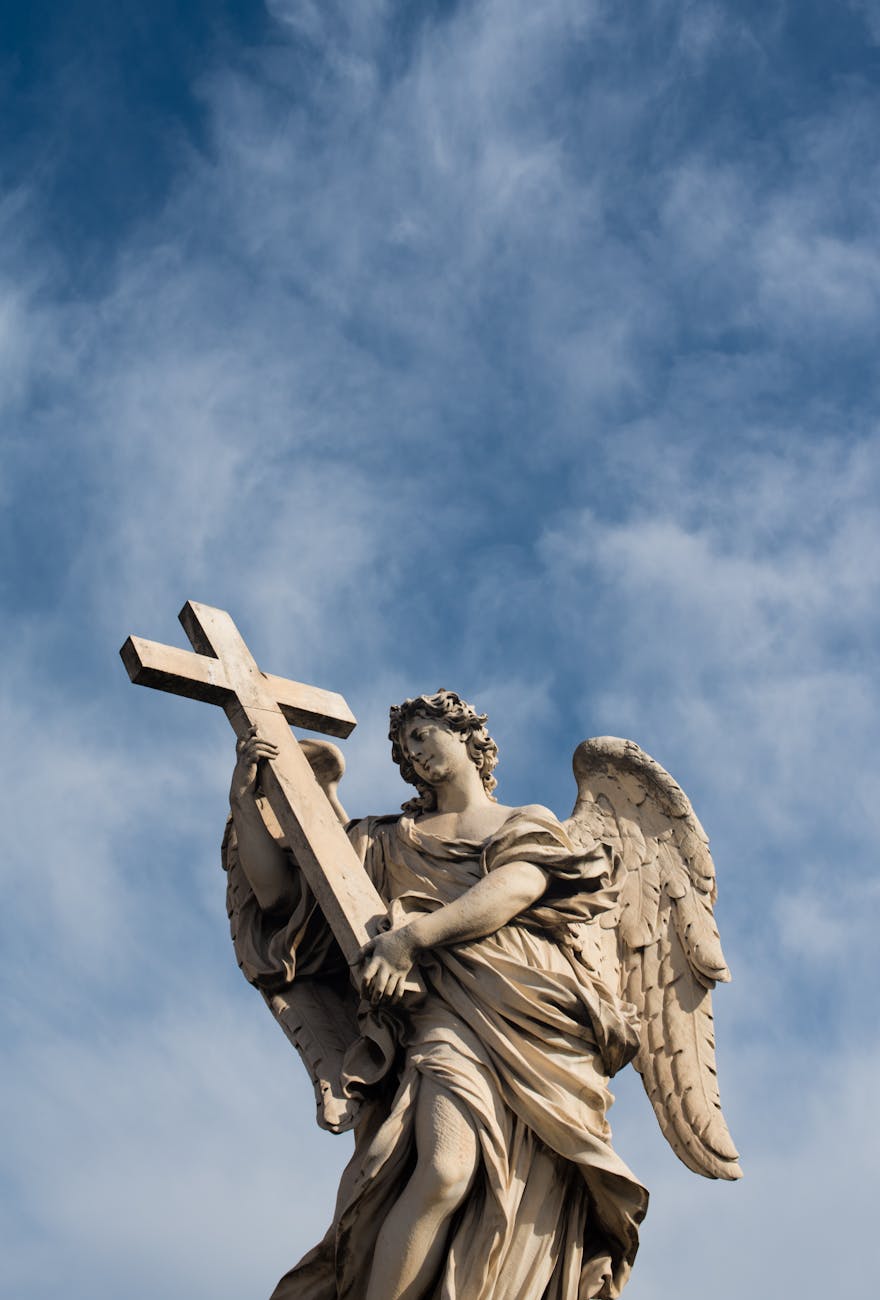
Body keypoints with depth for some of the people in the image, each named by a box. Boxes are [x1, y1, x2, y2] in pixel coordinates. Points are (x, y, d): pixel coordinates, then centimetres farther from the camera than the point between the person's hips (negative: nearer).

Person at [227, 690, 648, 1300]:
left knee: (533, 1205, -15)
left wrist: (412, 934, -13)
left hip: (542, 1014, 1)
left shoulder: (532, 822, 24)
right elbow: (282, 894, 23)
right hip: (450, 1006, -1)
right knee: (447, 1171, -29)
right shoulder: (390, 840, 29)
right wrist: (244, 800, 12)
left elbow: (514, 889, 1)